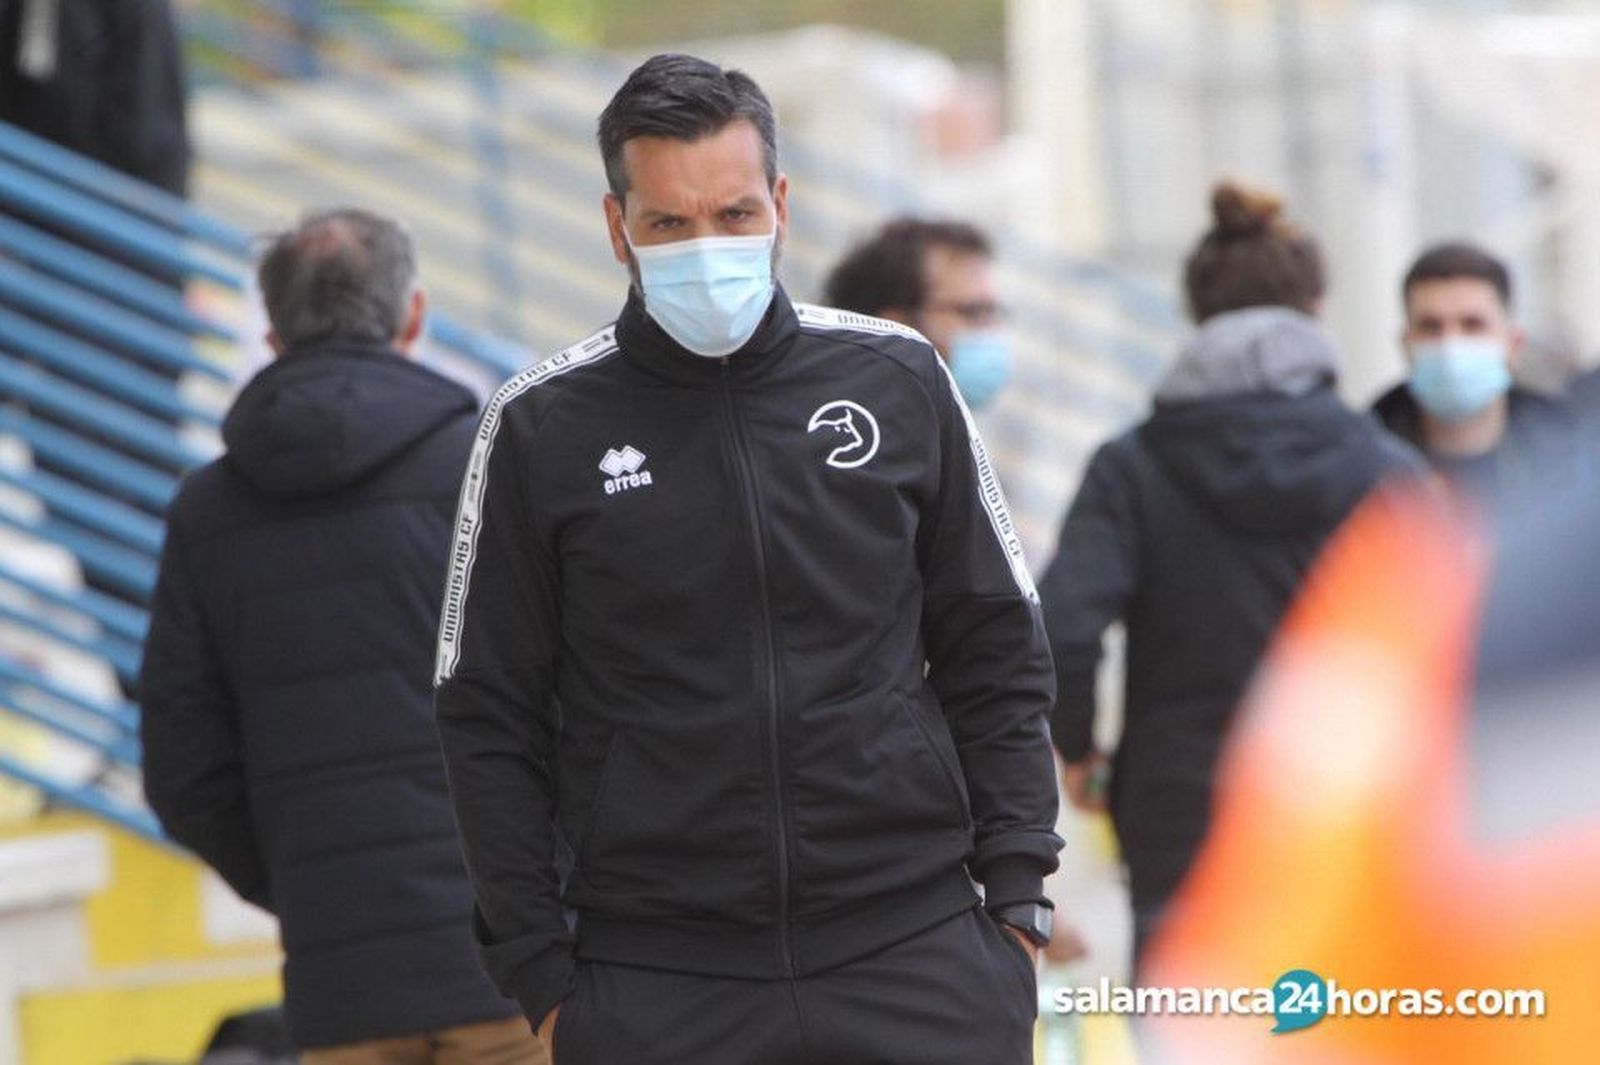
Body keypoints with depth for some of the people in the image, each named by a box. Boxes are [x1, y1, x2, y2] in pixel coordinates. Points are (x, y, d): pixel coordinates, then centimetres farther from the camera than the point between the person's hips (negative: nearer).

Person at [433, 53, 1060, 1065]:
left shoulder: (896, 380, 5)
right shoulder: (543, 430, 1)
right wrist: (541, 976, -1)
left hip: (917, 955, 1)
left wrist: (1017, 895, 4)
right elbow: (489, 721, 5)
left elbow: (996, 656, 12)